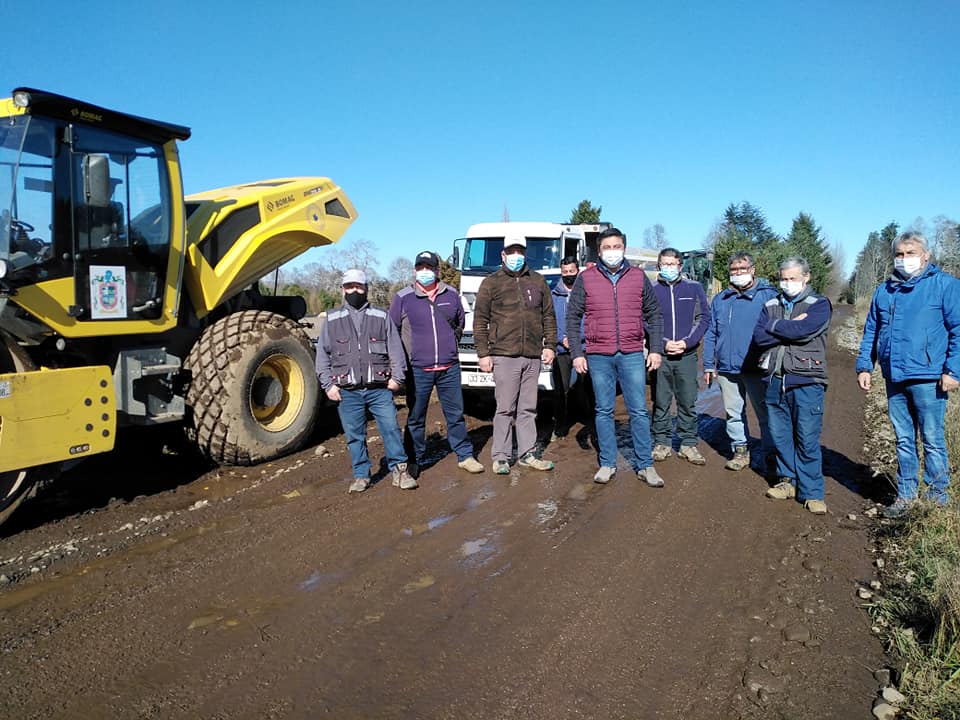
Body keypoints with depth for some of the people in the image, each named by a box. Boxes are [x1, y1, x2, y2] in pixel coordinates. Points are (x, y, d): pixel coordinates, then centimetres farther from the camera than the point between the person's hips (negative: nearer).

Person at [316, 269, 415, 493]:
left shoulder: (381, 317, 9)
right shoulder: (332, 320, 10)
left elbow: (395, 349, 8)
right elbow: (322, 355, 10)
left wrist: (396, 377, -2)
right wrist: (328, 384, 2)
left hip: (379, 388, -1)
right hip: (347, 391, 1)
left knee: (391, 428, -4)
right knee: (354, 435, 6)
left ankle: (399, 470, 8)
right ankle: (361, 476, 18)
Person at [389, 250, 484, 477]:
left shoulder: (451, 295, 7)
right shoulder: (403, 298, 0)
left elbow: (460, 323, 23)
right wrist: (405, 353, 3)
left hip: (449, 367, 2)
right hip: (417, 369, -2)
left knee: (456, 413, 9)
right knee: (416, 417, 7)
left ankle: (465, 455, 21)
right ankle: (414, 461, 19)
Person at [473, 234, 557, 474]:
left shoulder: (538, 282, 15)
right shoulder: (491, 283, 5)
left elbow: (549, 316, 17)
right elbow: (480, 321, 2)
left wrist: (550, 345, 7)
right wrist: (483, 353, -4)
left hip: (533, 356, 3)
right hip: (504, 355, -3)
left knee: (528, 409, 9)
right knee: (505, 409, -2)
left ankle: (527, 454, 18)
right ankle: (500, 457, 7)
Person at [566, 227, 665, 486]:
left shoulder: (638, 277, 7)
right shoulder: (585, 278, 4)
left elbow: (654, 314, 11)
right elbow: (573, 317, 4)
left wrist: (656, 348, 3)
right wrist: (577, 353, -2)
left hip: (632, 355, 0)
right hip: (599, 357, 0)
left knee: (639, 411, 2)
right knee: (604, 411, 7)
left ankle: (645, 466, 11)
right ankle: (607, 464, 17)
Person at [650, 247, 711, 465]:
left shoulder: (694, 288, 7)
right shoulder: (651, 290, 3)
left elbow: (704, 318, 4)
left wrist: (687, 342, -8)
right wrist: (663, 343, -12)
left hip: (687, 355, 1)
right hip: (660, 356, 0)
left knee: (688, 402, 5)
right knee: (661, 403, 6)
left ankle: (688, 443, 15)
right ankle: (662, 442, 16)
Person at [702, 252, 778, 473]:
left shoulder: (768, 295, -1)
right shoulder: (720, 299, 12)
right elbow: (710, 334, 13)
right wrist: (708, 364, 8)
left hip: (756, 368, -4)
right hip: (726, 369, 4)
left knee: (765, 414, 2)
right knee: (733, 413, 11)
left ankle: (769, 456, 13)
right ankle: (740, 451, 23)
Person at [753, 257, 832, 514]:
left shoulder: (819, 304, 1)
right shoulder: (771, 305, 14)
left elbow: (804, 331, -17)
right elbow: (759, 337, 0)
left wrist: (775, 327, -3)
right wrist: (791, 329, -9)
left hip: (806, 381, -4)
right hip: (775, 380, 5)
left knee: (807, 439, -3)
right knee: (780, 436, 11)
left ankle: (811, 493, 5)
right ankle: (788, 481, 25)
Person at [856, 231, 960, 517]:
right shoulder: (884, 291, 14)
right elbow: (871, 332, 18)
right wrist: (864, 366, 9)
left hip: (927, 378, -5)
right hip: (894, 378, 5)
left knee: (933, 441, 2)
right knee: (903, 440, 13)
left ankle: (937, 499, 14)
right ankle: (906, 495, 23)